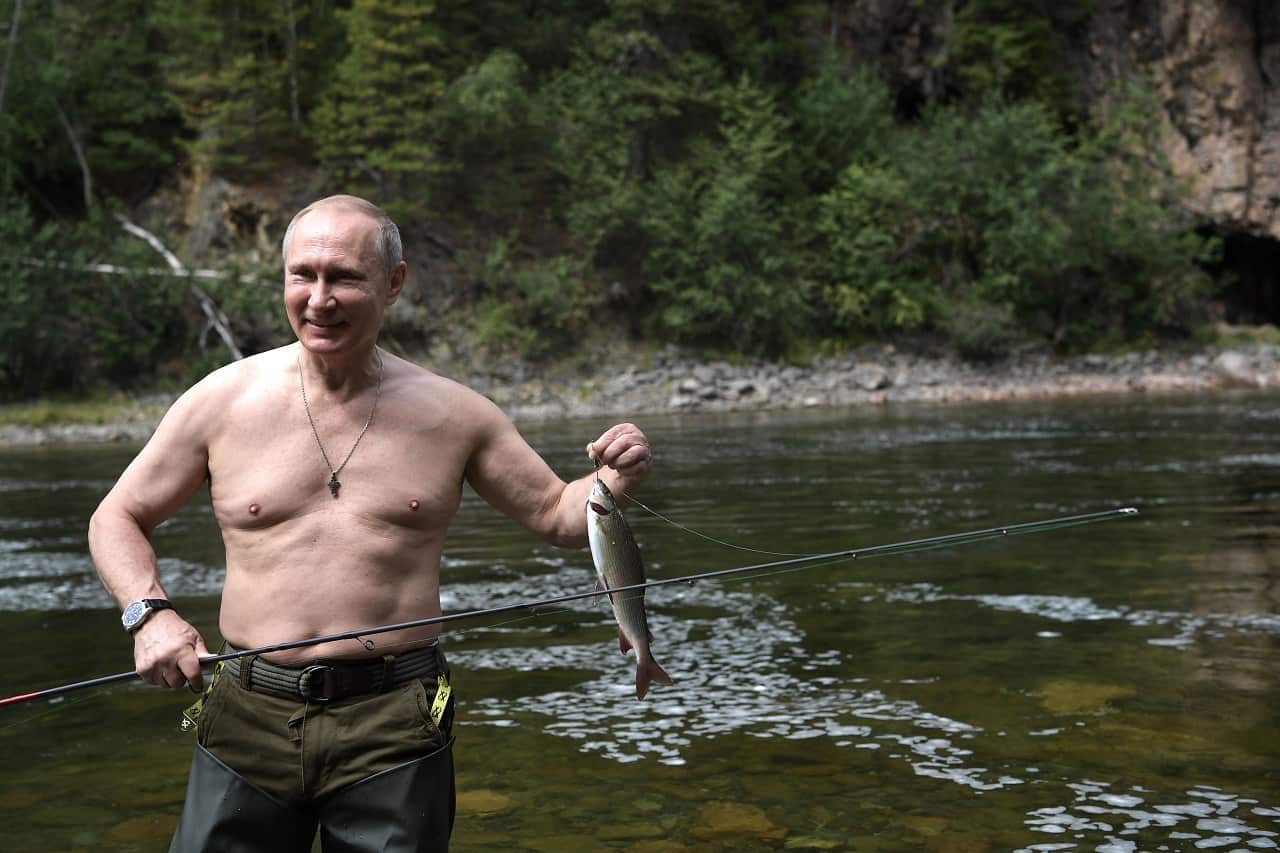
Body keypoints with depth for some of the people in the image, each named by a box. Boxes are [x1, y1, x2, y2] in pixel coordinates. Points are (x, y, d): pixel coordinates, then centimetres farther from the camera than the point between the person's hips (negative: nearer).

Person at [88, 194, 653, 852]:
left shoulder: (451, 413, 0)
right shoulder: (224, 399, 0)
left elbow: (555, 515, 9)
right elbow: (118, 519, 10)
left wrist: (612, 483, -12)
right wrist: (149, 613, -7)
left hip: (395, 730, 0)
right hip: (248, 721, 1)